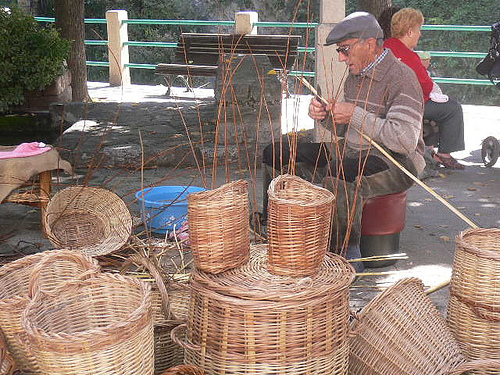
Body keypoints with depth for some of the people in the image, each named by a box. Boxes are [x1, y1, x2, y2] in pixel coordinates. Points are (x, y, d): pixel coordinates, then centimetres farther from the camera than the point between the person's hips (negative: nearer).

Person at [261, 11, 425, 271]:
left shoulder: (402, 78, -15)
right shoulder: (354, 76, 12)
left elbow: (405, 140, -26)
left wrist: (356, 114, -25)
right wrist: (324, 113, -2)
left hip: (396, 163, -8)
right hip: (352, 153, 8)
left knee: (339, 173, -41)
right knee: (276, 153, -1)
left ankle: (348, 255, -24)